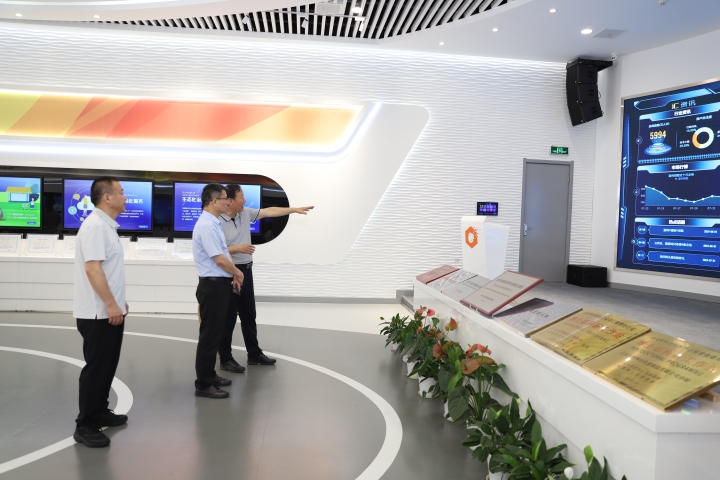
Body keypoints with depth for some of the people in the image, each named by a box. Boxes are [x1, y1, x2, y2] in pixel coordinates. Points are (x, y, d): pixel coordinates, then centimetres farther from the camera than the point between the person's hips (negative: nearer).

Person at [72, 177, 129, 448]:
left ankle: (99, 412, 30)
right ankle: (85, 426, 9)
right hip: (99, 313, -10)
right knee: (96, 368, -2)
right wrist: (110, 305, -25)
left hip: (109, 310, 10)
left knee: (107, 366, 17)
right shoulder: (95, 226, -18)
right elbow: (92, 268, -26)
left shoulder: (107, 226, 13)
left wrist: (118, 301, 21)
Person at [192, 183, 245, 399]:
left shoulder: (214, 223, 12)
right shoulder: (207, 225, -20)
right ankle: (203, 385, 6)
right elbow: (220, 260, -23)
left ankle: (209, 375, 29)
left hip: (220, 284, 10)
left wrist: (234, 275, 10)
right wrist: (238, 273, -7)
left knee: (215, 334, 17)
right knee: (209, 336, -3)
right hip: (213, 286, -10)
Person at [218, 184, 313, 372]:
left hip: (246, 270, 8)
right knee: (229, 318, 2)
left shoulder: (245, 213, 5)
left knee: (249, 315, 16)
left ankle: (254, 354, 28)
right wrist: (237, 248, -22)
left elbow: (269, 212, 11)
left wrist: (295, 210, 12)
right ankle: (225, 359, 15)